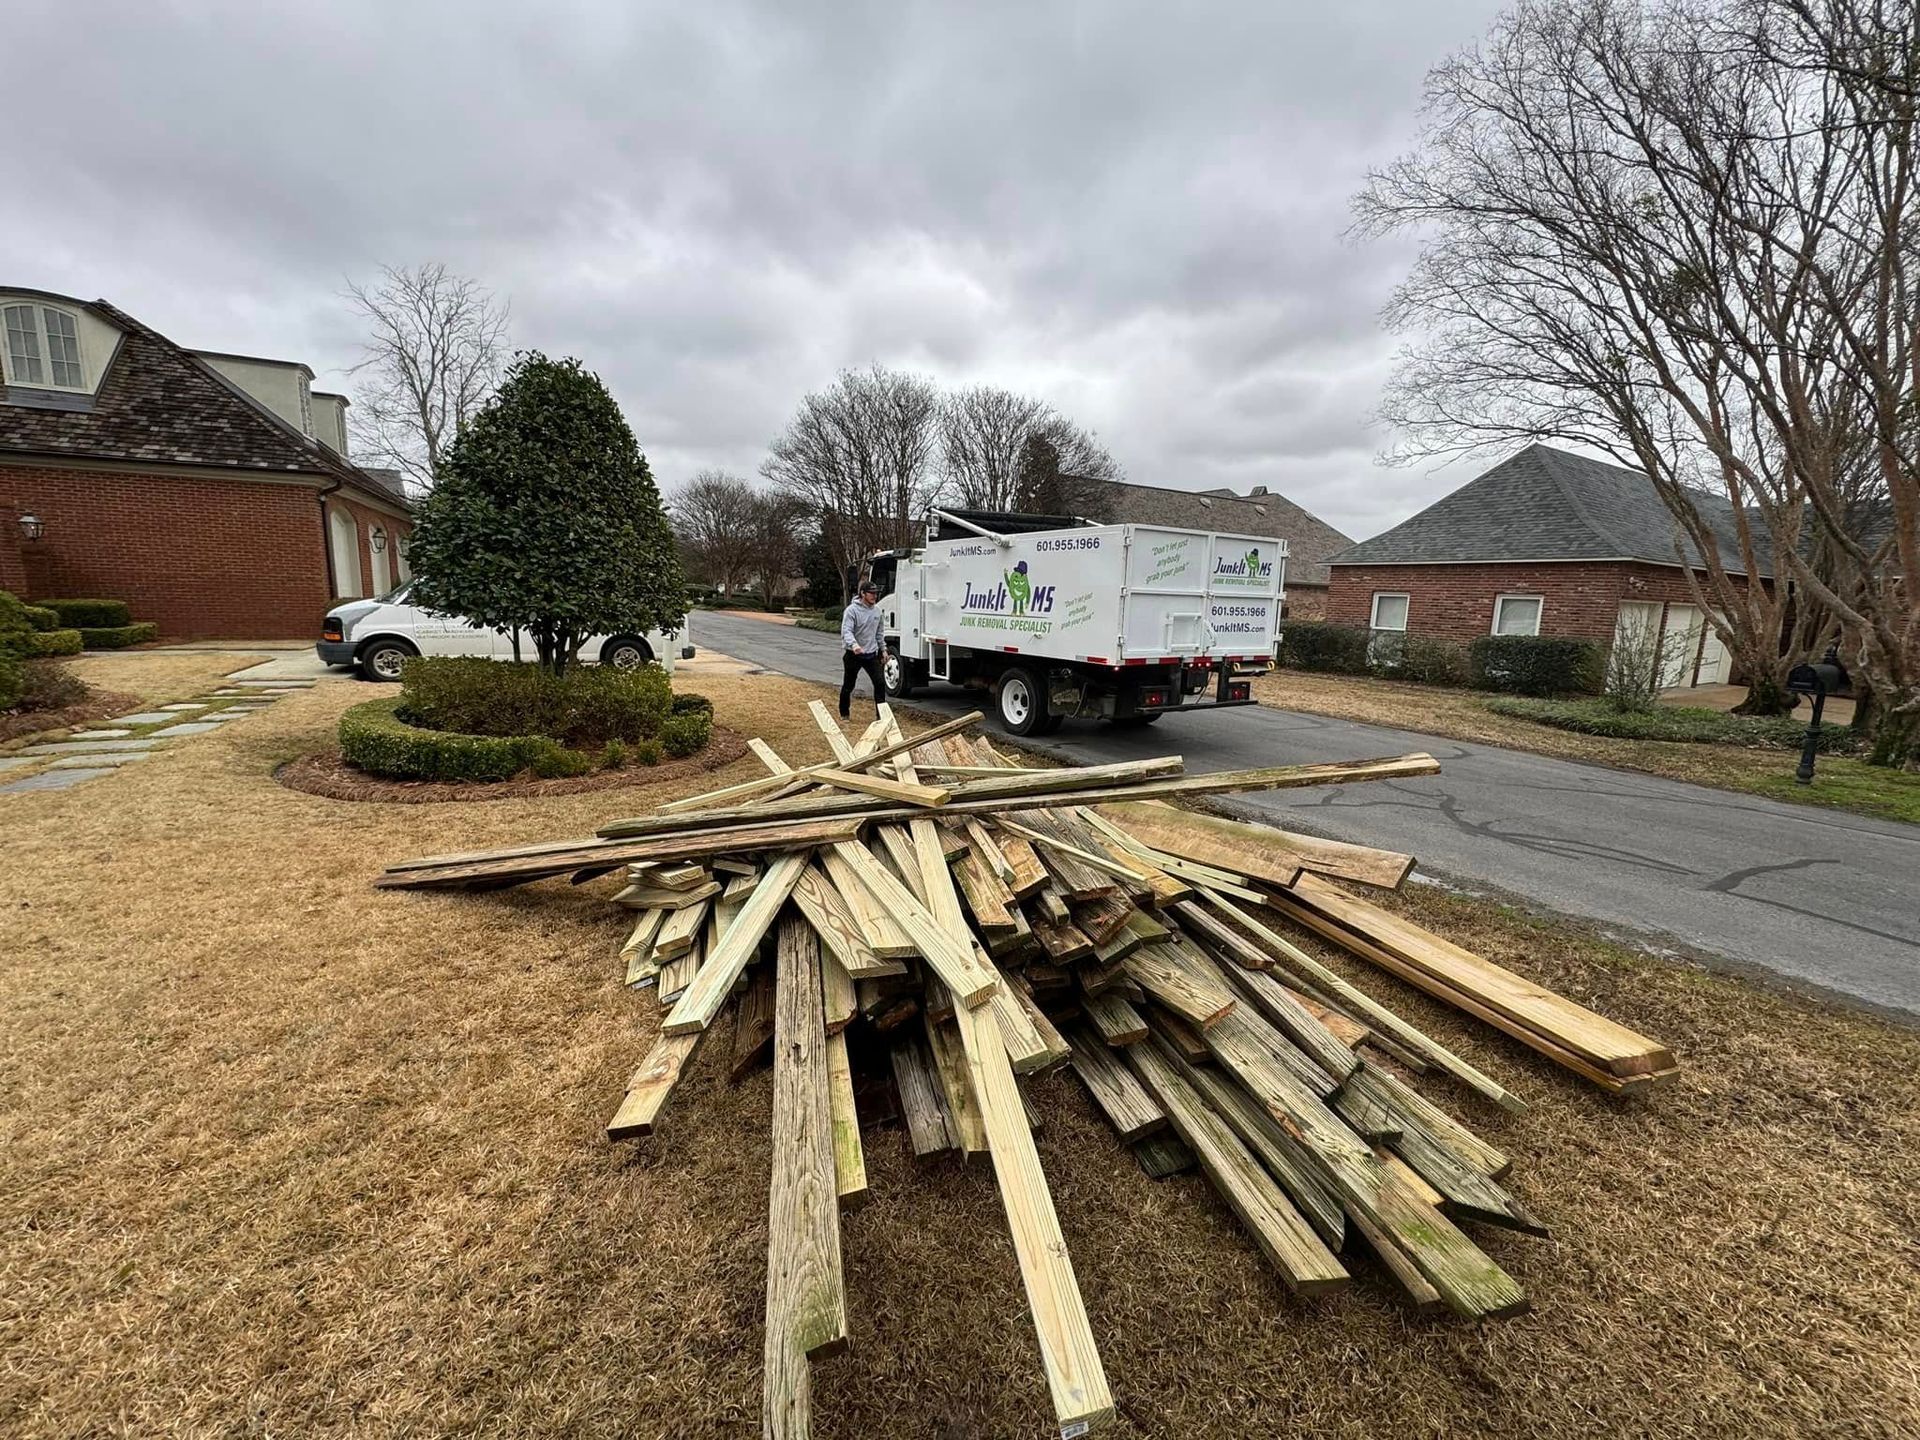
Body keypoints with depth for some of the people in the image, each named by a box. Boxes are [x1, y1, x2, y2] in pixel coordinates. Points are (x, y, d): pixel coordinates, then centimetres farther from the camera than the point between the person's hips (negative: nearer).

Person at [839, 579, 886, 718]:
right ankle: (844, 714, 26)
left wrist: (883, 649, 16)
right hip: (854, 655, -5)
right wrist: (854, 645, -44)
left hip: (872, 654, 5)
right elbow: (846, 631, -26)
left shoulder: (876, 610, 6)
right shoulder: (852, 610, -15)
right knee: (848, 686, 9)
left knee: (880, 683, -5)